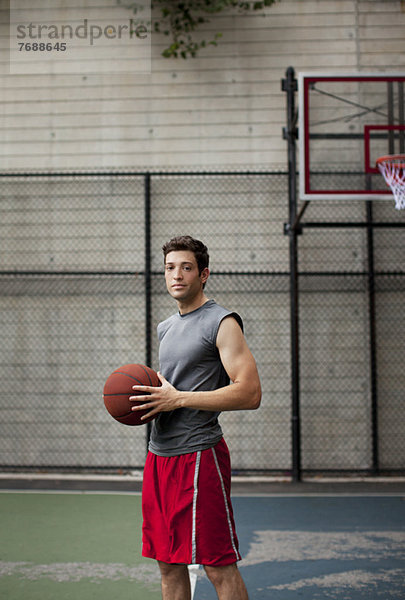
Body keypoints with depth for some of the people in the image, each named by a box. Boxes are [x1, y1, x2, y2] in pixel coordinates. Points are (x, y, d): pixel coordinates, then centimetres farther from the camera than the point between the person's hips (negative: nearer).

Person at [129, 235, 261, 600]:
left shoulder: (222, 323, -8)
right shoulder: (166, 328, 18)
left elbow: (249, 394, -17)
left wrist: (178, 398, -19)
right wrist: (149, 396, 6)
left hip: (199, 454, -8)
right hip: (159, 454, 8)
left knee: (220, 568, -4)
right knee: (168, 564, 12)